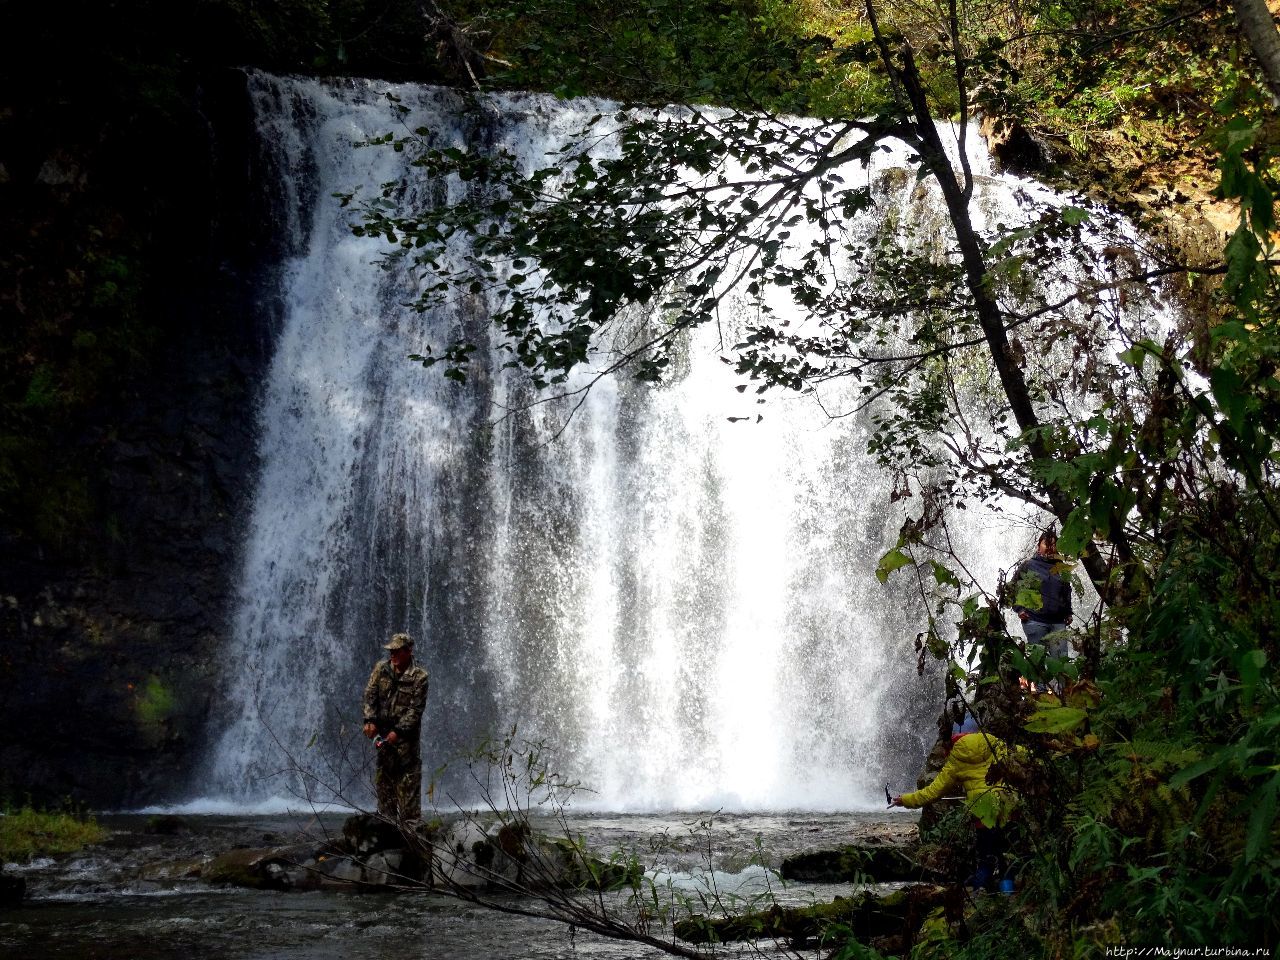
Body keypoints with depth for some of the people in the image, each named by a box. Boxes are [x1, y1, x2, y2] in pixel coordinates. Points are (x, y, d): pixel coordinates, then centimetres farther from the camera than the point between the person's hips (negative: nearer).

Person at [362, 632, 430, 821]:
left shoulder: (420, 677, -8)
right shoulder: (381, 668, 4)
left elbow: (415, 709, -11)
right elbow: (370, 695, 0)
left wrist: (398, 731, -18)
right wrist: (370, 720, -14)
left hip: (406, 736, -4)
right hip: (382, 733, 4)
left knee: (408, 782, -4)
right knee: (383, 780, 9)